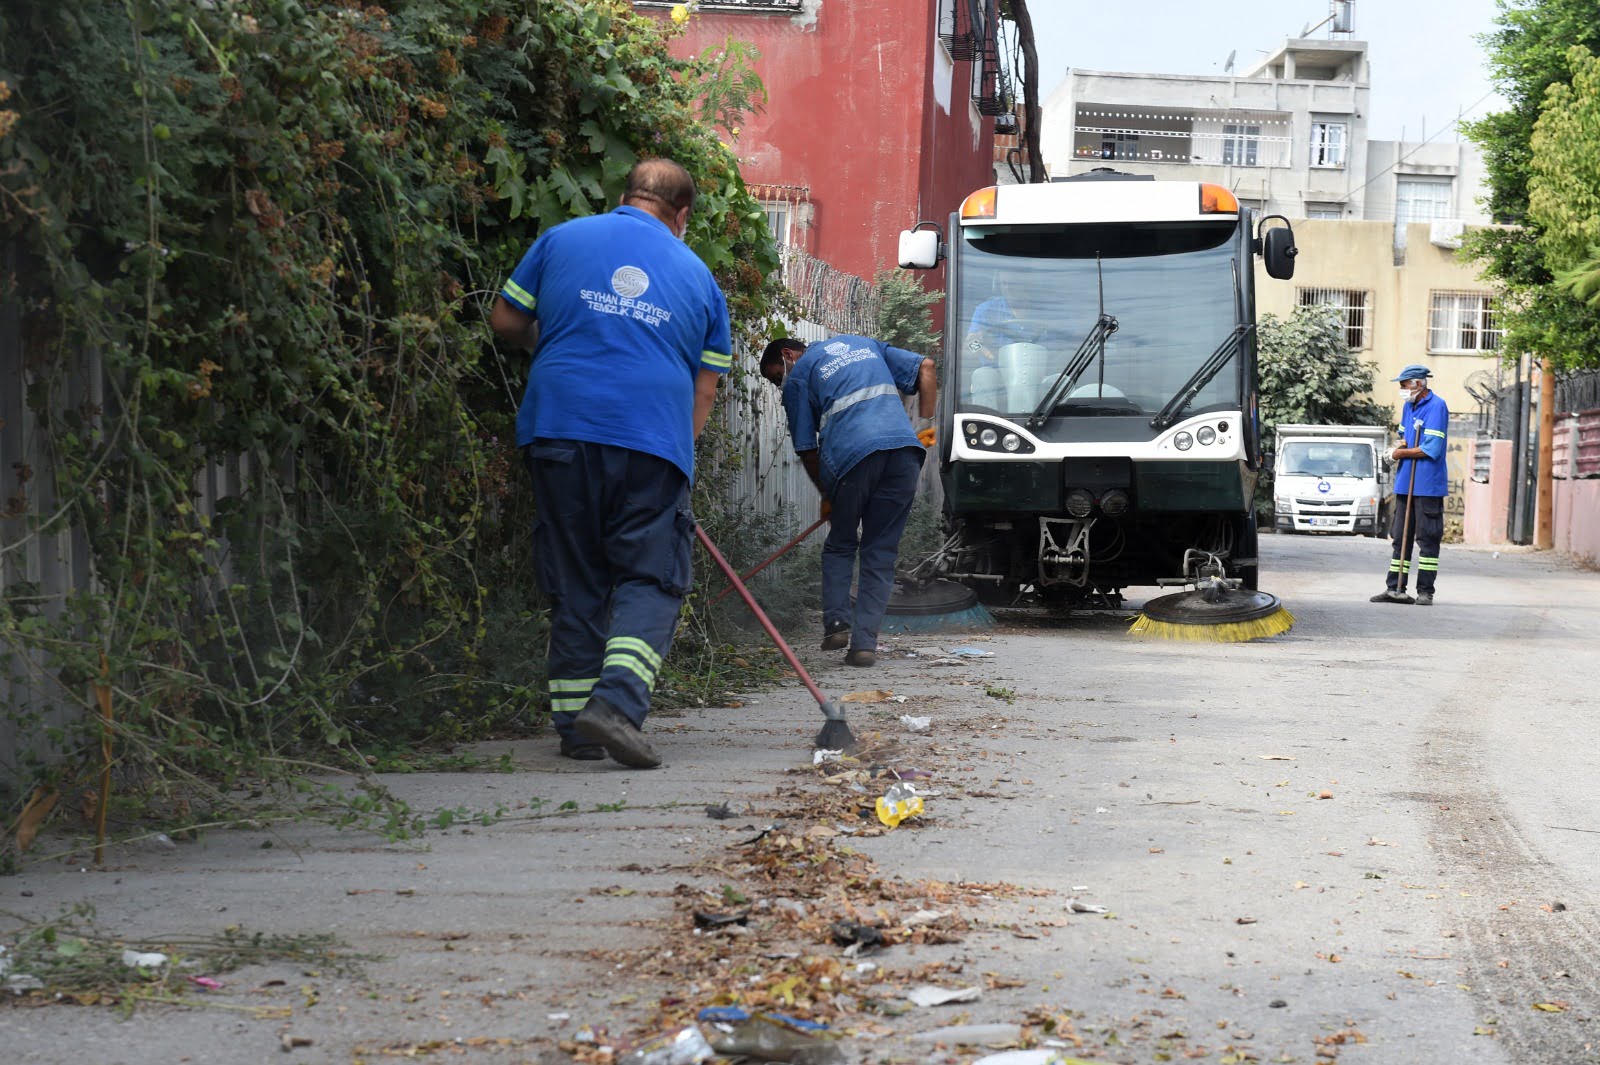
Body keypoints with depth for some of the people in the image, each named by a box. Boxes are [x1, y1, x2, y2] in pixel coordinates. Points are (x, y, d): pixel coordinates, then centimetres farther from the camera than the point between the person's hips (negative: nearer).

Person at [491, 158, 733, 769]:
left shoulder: (562, 239, 13)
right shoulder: (697, 275, 15)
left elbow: (505, 321, 15)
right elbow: (704, 388, 13)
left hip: (559, 427, 1)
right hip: (653, 442, -1)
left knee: (574, 581, 10)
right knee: (652, 579, 2)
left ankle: (575, 725, 11)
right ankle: (617, 700, -20)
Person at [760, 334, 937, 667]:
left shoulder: (797, 378, 15)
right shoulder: (862, 343, 29)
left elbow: (806, 449, 12)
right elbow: (925, 367, 20)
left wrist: (826, 495, 23)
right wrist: (926, 424, 18)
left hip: (852, 454, -3)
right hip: (904, 448, 4)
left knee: (840, 546, 19)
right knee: (881, 553, 9)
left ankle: (836, 622, 4)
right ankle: (864, 642, 2)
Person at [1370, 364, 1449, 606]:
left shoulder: (1436, 407, -12)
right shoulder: (1408, 406, 13)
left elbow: (1431, 449, -18)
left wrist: (1402, 453, -7)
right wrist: (1399, 448, 2)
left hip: (1428, 485, -8)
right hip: (1405, 483, 8)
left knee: (1427, 539, -2)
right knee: (1400, 537, 10)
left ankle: (1425, 591, 2)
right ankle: (1394, 588, 14)